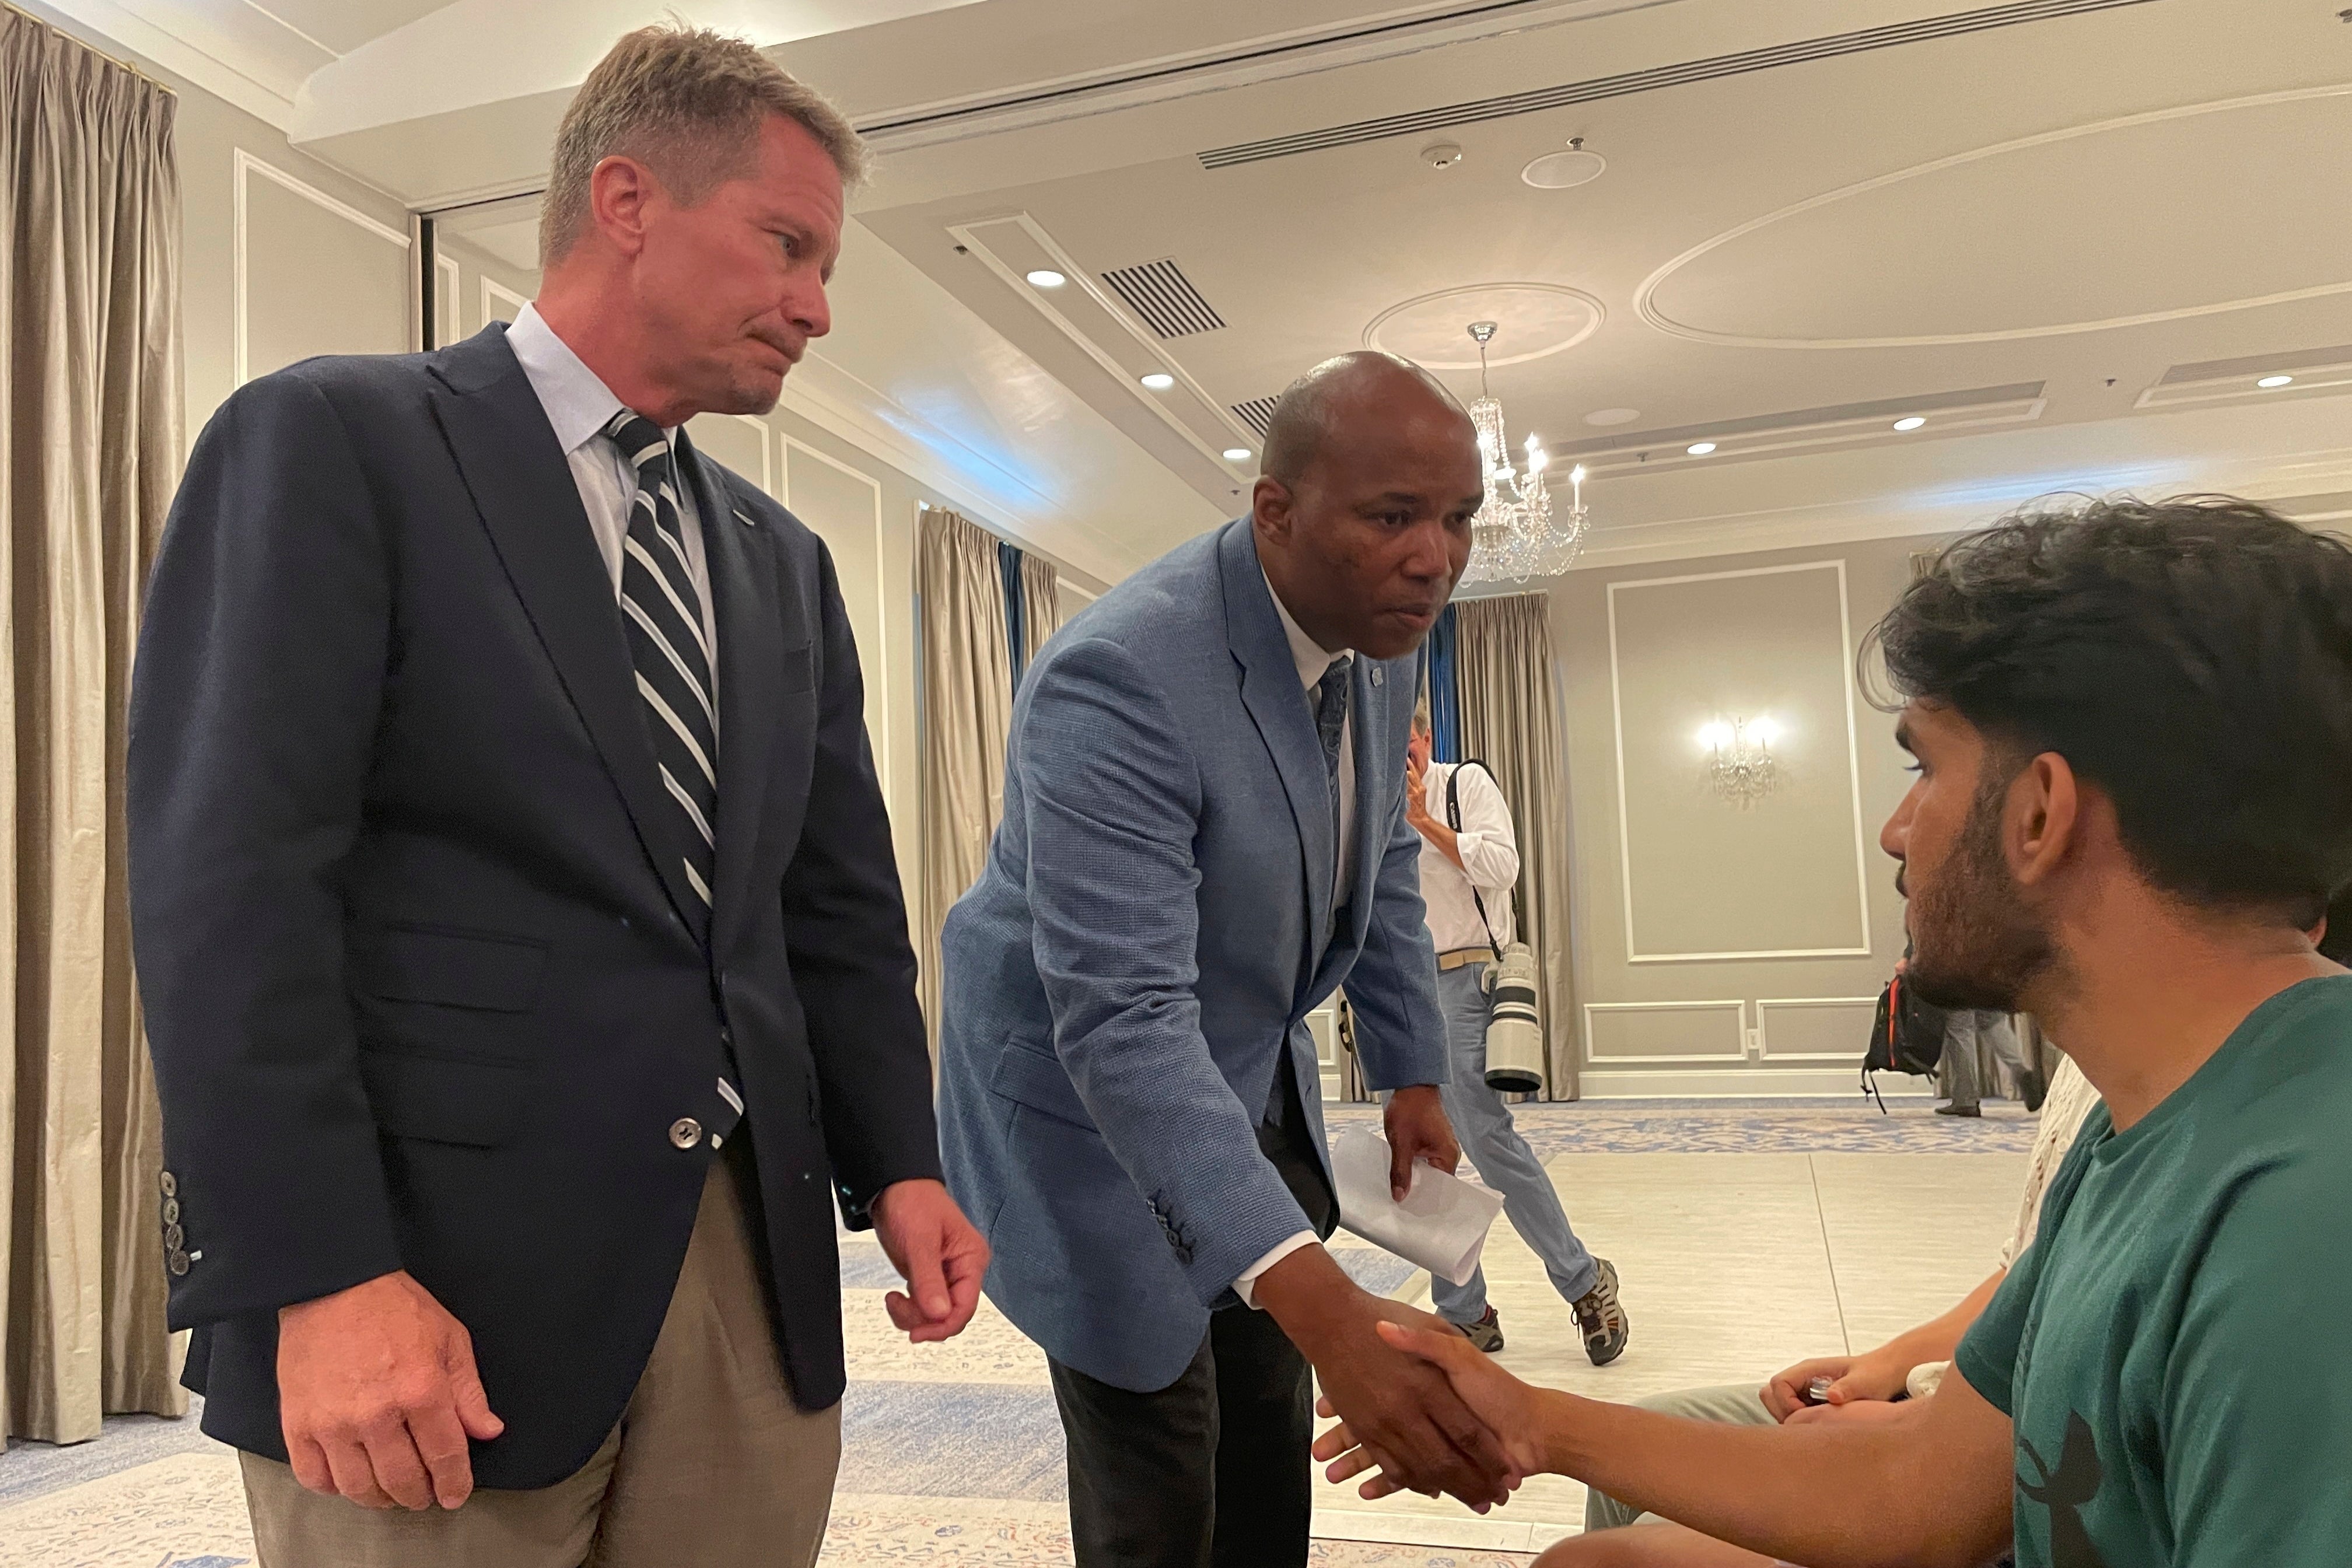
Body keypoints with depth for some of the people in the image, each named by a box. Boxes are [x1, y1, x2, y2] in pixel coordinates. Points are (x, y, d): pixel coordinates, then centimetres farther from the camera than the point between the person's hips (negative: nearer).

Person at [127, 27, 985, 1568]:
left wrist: (899, 1162, 6)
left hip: (754, 1267, 6)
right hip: (440, 1267, -5)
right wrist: (320, 1276, -17)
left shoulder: (784, 561, 15)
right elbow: (231, 878, -12)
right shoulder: (332, 439, -3)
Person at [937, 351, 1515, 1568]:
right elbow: (1121, 1021, -39)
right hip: (1087, 1092, -7)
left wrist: (1413, 1077, 8)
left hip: (1254, 1078, 7)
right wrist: (1321, 1303, -46)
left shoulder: (1381, 639, -6)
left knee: (1274, 1464, 16)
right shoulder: (1119, 679, -32)